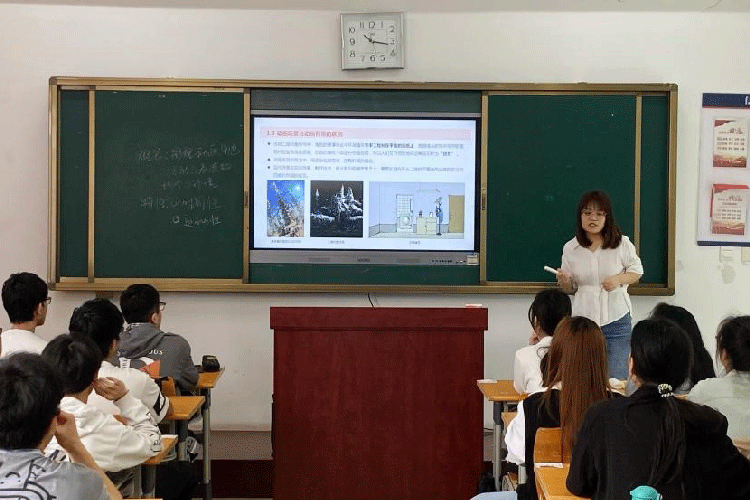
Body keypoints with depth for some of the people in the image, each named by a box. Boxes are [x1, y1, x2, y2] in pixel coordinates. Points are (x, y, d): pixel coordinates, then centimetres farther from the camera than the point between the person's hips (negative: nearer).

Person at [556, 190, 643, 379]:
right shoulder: (570, 248, 3)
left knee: (616, 378, -2)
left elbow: (637, 271, 9)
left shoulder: (622, 244, -2)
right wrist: (564, 282, -10)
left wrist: (619, 279, -11)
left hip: (616, 321, -1)